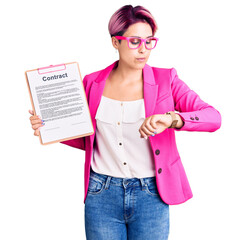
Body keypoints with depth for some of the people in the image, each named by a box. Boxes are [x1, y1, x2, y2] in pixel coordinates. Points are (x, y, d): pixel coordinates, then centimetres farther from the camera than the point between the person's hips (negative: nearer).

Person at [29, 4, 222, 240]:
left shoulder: (166, 80, -3)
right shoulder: (93, 83, 2)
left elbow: (213, 118, -14)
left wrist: (172, 119, -32)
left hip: (150, 196, -1)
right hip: (102, 195, 1)